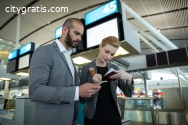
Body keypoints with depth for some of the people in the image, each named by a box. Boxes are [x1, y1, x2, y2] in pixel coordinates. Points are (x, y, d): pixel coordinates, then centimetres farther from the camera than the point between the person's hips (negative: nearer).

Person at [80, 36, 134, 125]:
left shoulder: (114, 68, 2)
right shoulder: (87, 68, -7)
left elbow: (128, 94, 1)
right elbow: (82, 99, -7)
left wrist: (129, 78, -19)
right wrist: (94, 84, -24)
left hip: (114, 117, 3)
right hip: (93, 118, -2)